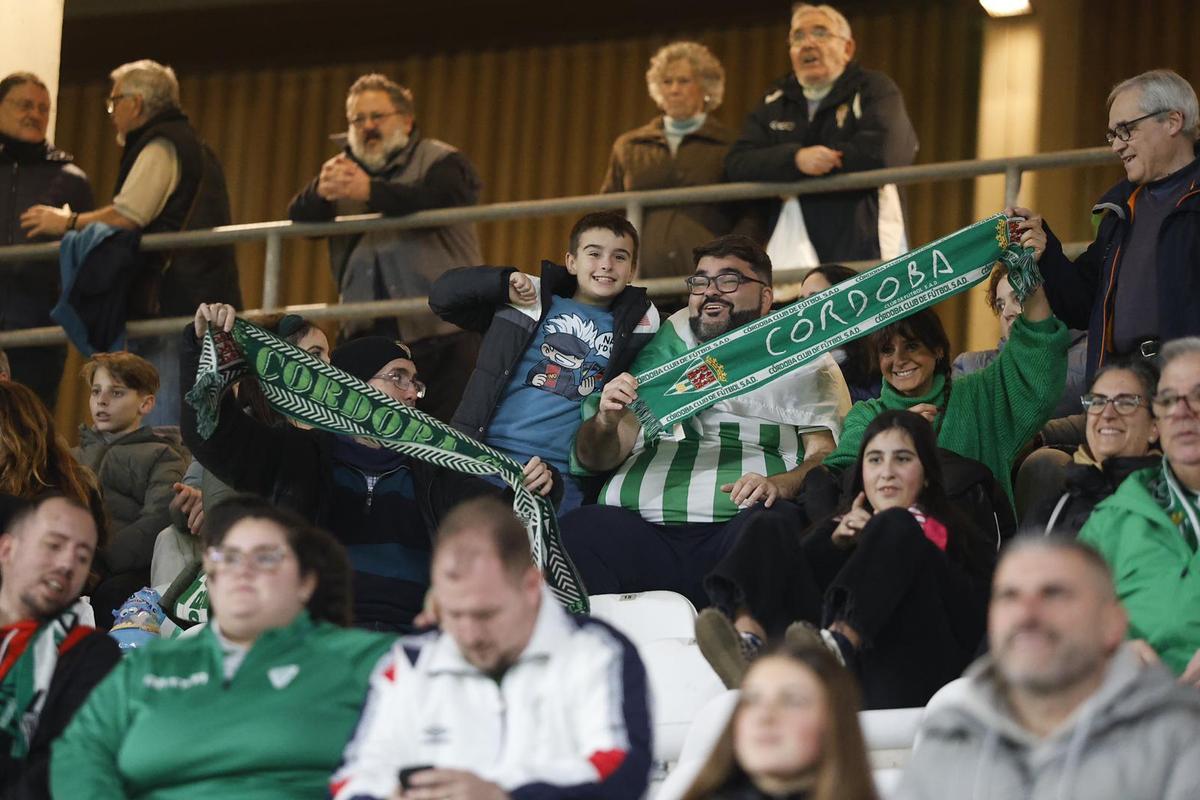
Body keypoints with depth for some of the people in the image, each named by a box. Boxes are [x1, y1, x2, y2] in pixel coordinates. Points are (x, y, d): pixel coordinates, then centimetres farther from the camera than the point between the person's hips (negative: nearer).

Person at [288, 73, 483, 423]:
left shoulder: (440, 161, 1)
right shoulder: (344, 169, 17)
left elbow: (436, 200, -21)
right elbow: (300, 217, 0)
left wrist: (371, 192, -37)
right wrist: (321, 192, -24)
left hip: (443, 334, -5)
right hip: (370, 334, 5)